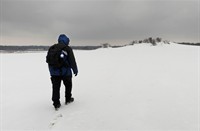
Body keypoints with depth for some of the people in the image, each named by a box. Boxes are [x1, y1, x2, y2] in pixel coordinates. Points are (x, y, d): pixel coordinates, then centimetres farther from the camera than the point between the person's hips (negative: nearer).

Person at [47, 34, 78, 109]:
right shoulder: (67, 49, -10)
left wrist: (51, 72, 18)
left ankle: (56, 103, 9)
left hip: (54, 73, 4)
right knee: (68, 85, 18)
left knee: (55, 88, 8)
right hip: (66, 72, -3)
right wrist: (75, 70, 2)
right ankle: (68, 99, 30)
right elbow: (72, 61, -10)